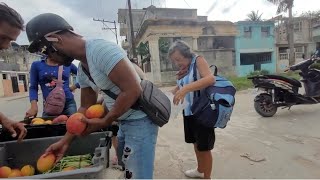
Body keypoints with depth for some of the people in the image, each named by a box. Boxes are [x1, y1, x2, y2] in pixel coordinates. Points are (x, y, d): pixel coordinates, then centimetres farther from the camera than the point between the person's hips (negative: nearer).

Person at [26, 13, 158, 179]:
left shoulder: (101, 49, -21)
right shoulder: (82, 70, 8)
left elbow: (133, 90, -27)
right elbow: (86, 108, 14)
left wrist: (104, 122, -16)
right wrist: (66, 141, 12)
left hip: (139, 120, -9)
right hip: (124, 122, 9)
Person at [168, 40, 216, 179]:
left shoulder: (198, 60, -11)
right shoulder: (184, 70, 11)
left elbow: (210, 79, -30)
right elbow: (179, 89, 15)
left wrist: (185, 89, -39)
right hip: (189, 111, 8)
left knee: (204, 147, 4)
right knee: (196, 143, 21)